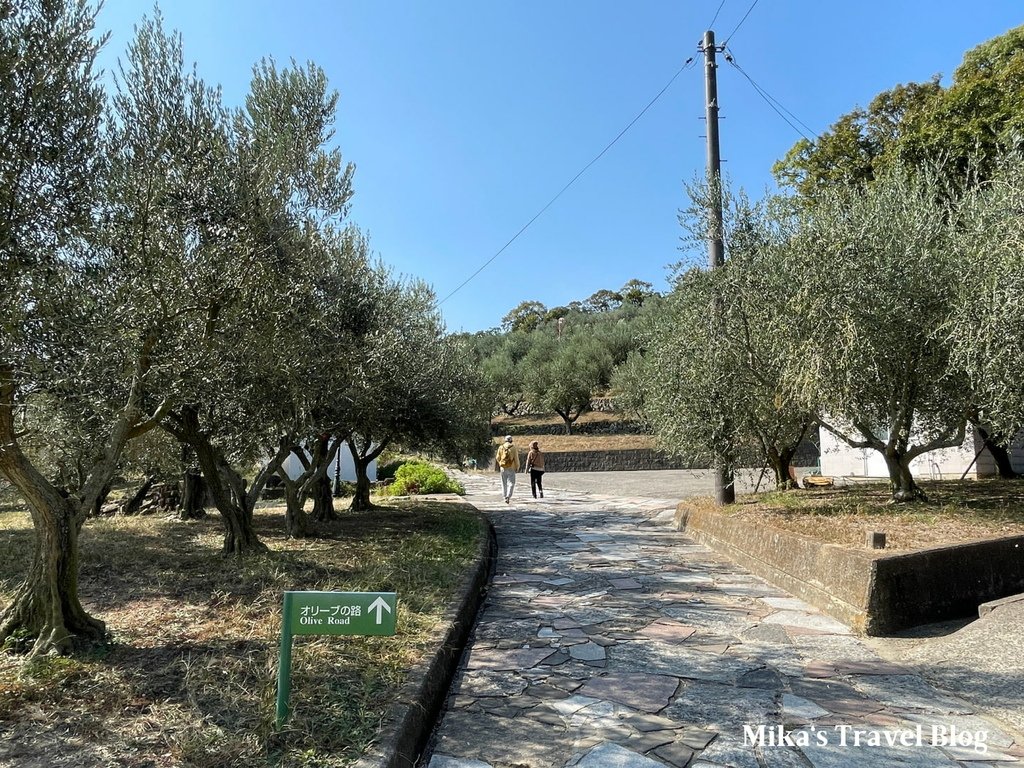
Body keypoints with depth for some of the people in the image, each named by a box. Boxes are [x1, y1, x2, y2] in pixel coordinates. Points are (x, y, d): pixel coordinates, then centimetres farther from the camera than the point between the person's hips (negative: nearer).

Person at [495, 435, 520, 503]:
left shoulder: (501, 447, 1)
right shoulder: (513, 448, -6)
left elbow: (497, 458, 6)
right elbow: (516, 459, -5)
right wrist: (517, 467, 7)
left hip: (503, 467, 3)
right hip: (511, 468, -3)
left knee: (504, 483, 14)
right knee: (511, 483, 0)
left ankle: (505, 497, 19)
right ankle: (508, 496, -17)